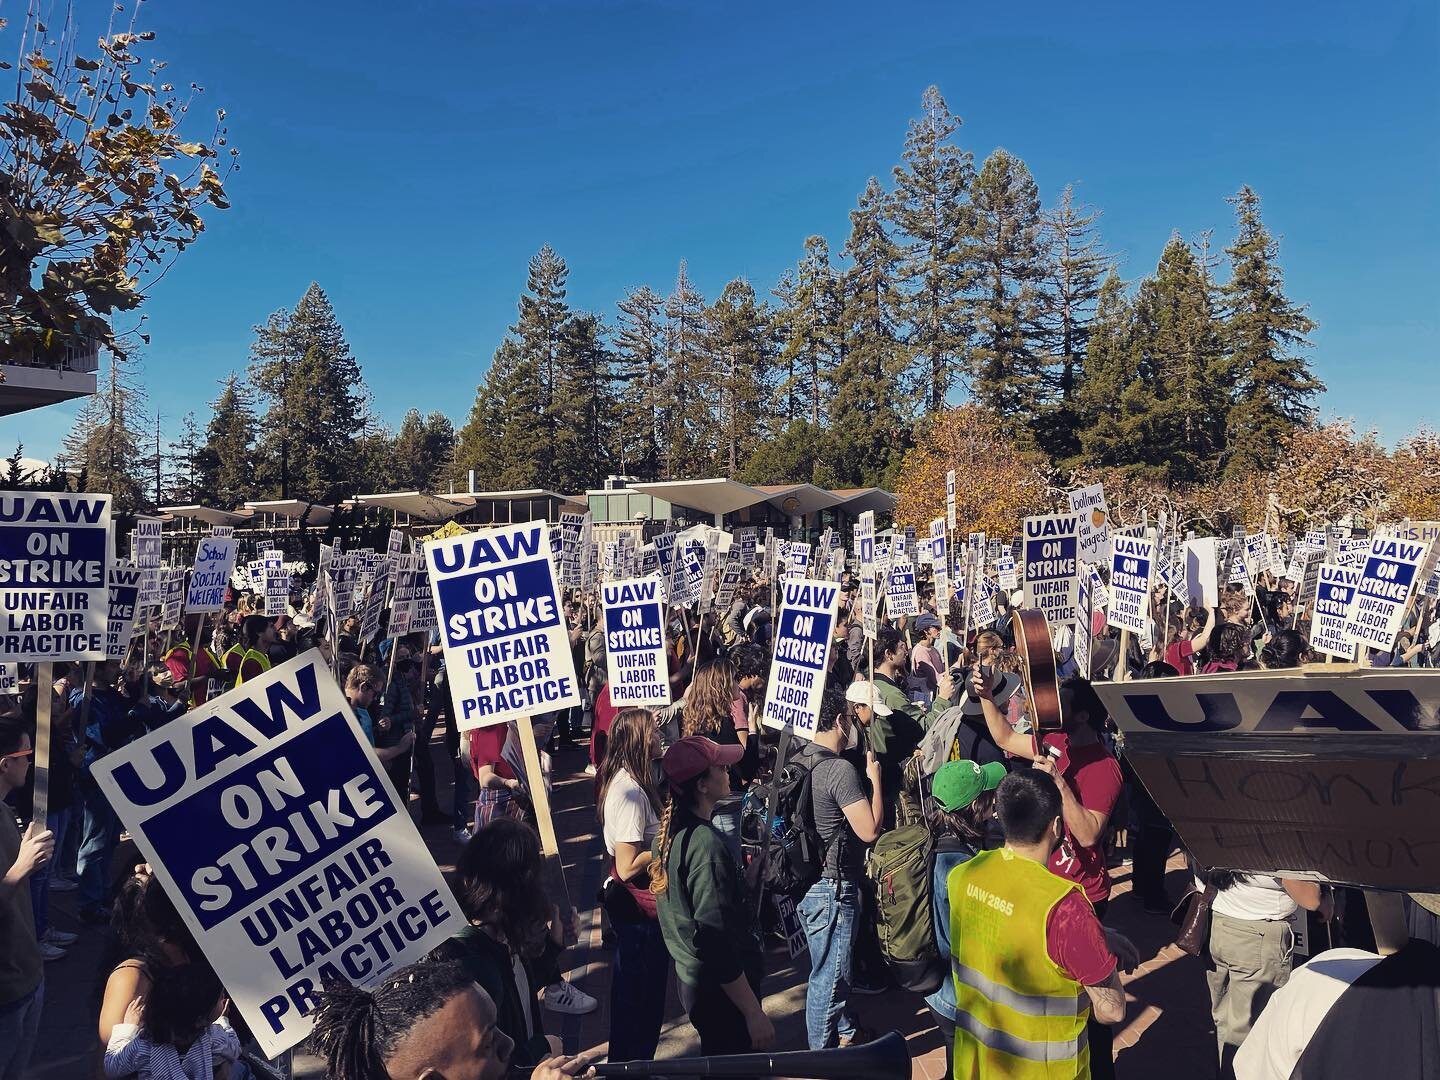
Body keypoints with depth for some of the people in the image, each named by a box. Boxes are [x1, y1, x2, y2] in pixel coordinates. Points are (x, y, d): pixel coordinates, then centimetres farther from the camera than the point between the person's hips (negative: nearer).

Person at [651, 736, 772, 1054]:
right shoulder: (706, 845, -28)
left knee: (715, 1063, 25)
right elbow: (717, 943, -28)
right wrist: (754, 1013, -23)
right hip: (721, 991, -8)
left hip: (690, 978, 8)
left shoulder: (670, 829, 0)